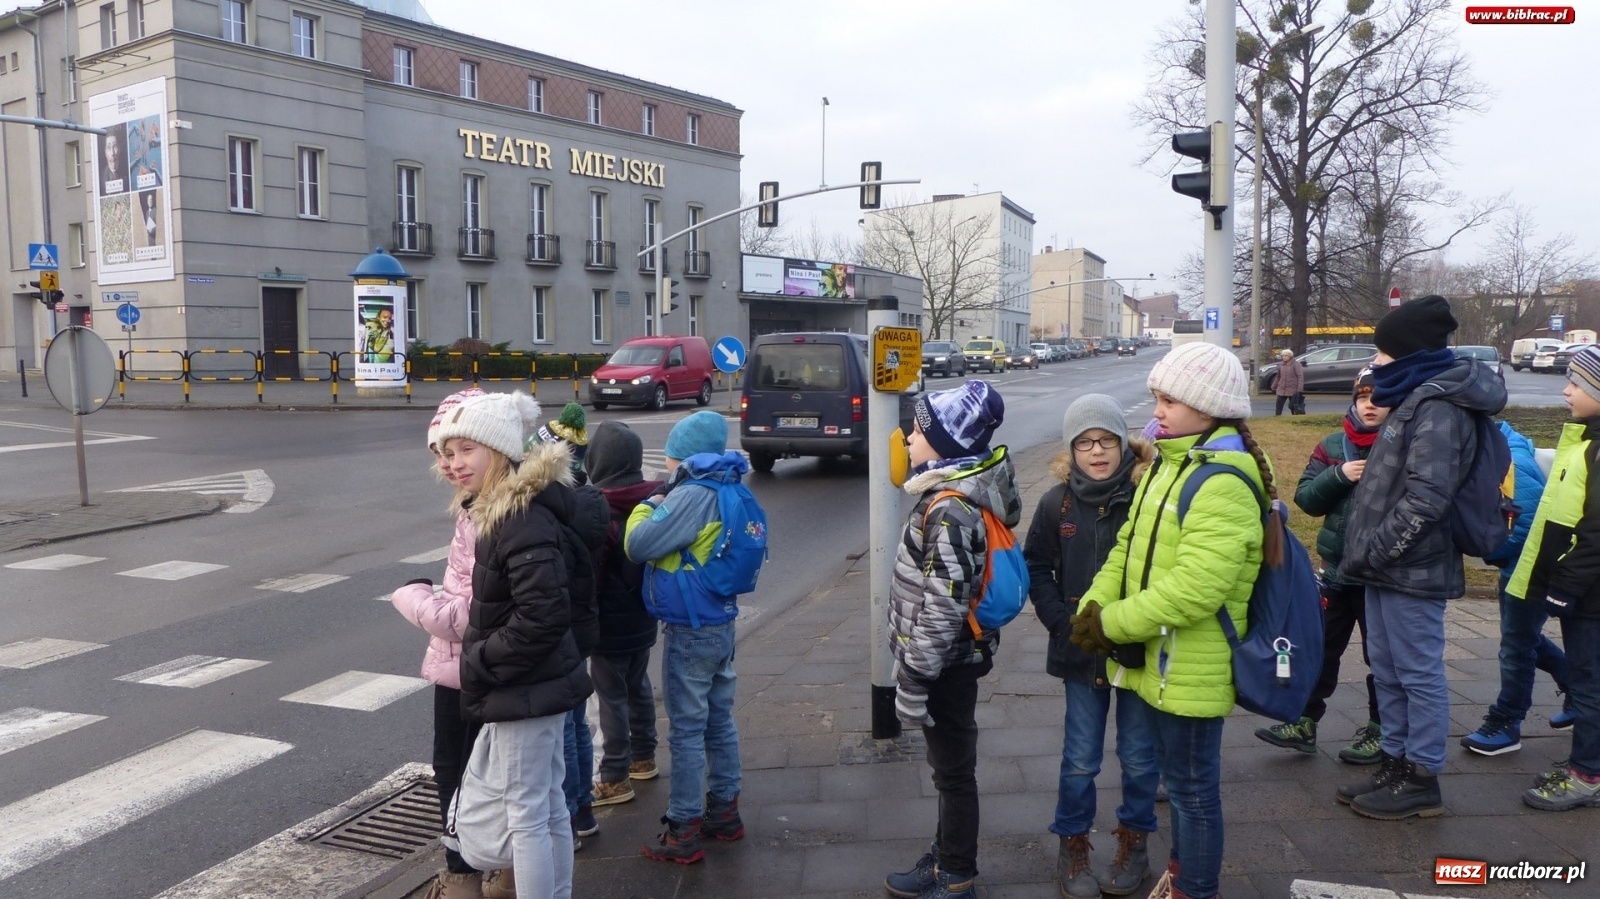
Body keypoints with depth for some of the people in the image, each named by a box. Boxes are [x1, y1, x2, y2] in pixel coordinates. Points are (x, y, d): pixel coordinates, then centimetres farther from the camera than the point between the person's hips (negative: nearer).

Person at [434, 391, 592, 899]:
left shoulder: (521, 519, -23)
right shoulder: (508, 509, 10)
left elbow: (542, 614, -29)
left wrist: (479, 665, -18)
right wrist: (481, 663, 14)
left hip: (524, 690, -10)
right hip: (538, 684, 10)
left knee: (524, 814, 2)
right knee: (548, 806, 19)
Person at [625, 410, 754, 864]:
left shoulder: (692, 493, -20)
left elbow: (637, 545, -18)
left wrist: (649, 504, -2)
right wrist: (663, 503, 6)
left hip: (690, 629, -8)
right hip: (722, 622, 9)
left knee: (686, 728, 0)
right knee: (720, 720, 17)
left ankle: (683, 831, 9)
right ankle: (724, 810, 29)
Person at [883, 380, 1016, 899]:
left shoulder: (951, 509, -25)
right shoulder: (949, 491, 5)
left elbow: (944, 606, -27)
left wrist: (913, 680, -22)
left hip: (946, 663, -9)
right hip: (948, 657, 10)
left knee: (954, 772, 6)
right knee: (947, 766, 22)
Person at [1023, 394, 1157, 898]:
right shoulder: (1058, 503, -4)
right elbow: (1036, 568, 5)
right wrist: (1061, 621, -5)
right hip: (1081, 650, 2)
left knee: (1138, 755, 14)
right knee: (1080, 759, 11)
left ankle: (1134, 843, 34)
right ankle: (1072, 847, 28)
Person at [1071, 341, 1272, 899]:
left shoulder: (1224, 483, -23)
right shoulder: (1169, 464, 8)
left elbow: (1193, 589, -30)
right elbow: (1129, 548, 9)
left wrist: (1112, 623, -20)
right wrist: (1091, 609, -6)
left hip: (1190, 667, -9)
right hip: (1157, 659, 9)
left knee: (1194, 786, 8)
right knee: (1179, 776, 25)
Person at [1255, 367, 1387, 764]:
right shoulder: (1333, 445, 3)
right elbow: (1305, 497, -1)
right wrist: (1339, 475, -15)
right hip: (1337, 567, 4)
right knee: (1320, 648, 11)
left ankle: (1379, 731, 26)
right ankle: (1304, 723, 22)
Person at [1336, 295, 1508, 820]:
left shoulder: (1437, 407, -16)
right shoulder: (1416, 400, 15)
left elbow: (1426, 497, -25)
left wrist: (1374, 551, -19)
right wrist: (1368, 551, 16)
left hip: (1411, 570, -10)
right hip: (1389, 567, 10)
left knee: (1419, 674, 2)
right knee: (1388, 672, 17)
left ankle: (1422, 780, 13)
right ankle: (1395, 764, 28)